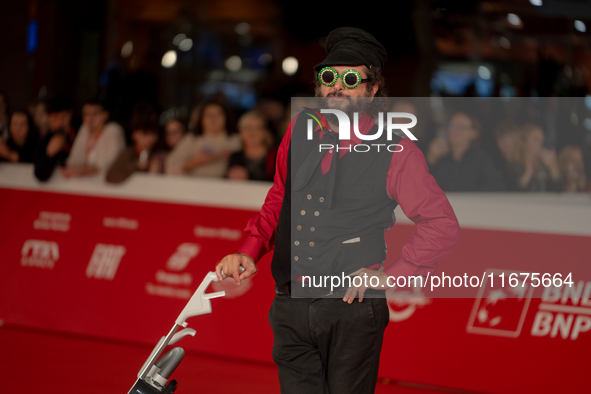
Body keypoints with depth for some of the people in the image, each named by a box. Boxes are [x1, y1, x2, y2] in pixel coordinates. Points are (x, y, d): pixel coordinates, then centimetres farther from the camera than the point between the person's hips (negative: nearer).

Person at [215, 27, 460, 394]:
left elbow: (443, 225, 0)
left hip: (351, 312, -4)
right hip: (291, 309, 4)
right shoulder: (301, 130, 8)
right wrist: (249, 251, 7)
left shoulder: (395, 151, -4)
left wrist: (389, 275, -7)